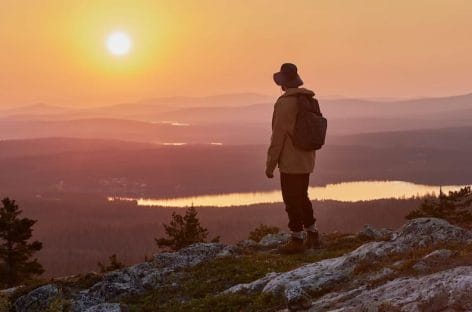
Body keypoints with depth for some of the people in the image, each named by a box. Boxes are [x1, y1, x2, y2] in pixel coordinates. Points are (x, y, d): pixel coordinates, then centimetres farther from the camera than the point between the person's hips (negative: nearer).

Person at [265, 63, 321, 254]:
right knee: (302, 197, 19)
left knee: (292, 200, 0)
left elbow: (278, 136, -17)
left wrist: (270, 164, -11)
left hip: (290, 162, -8)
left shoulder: (285, 103, -17)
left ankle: (296, 240, 6)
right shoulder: (309, 101, 7)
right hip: (306, 161, 8)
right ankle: (312, 236, 24)